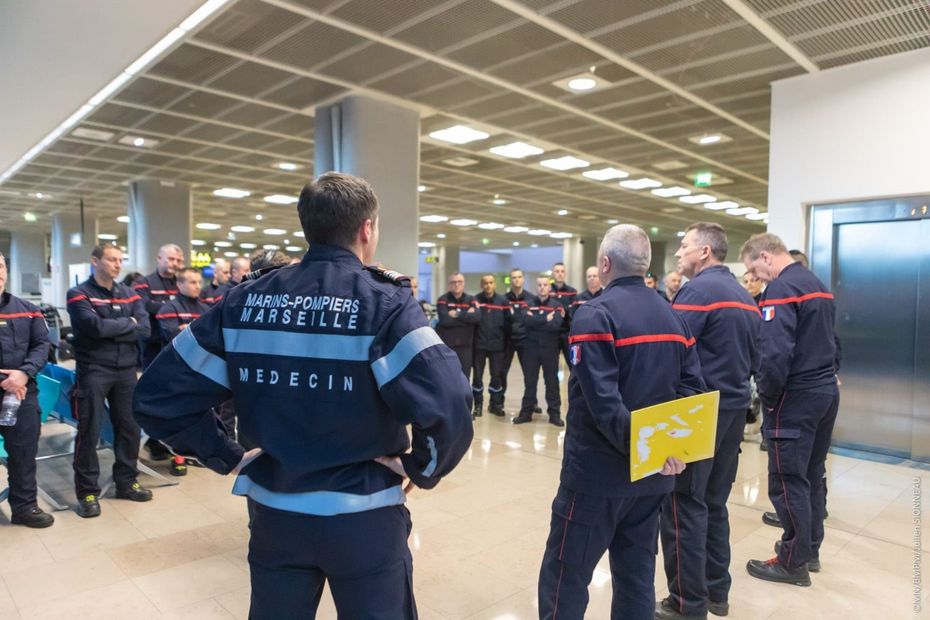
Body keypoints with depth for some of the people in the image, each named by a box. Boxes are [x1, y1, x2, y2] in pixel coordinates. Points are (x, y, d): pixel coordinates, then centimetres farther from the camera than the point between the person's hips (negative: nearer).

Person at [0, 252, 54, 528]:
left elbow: (42, 344, 5)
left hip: (23, 392, 3)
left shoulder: (26, 309, 8)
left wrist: (24, 373, -12)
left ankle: (24, 506, 24)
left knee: (24, 451, 10)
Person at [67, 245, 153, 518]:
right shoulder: (79, 295, -3)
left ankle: (127, 482, 24)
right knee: (89, 432, 0)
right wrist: (127, 324, -7)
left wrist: (111, 331, -12)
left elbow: (145, 329, -3)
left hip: (126, 371, 5)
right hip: (93, 372, -4)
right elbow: (95, 327, -20)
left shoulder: (129, 294, 10)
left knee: (130, 427, 10)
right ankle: (88, 491, 11)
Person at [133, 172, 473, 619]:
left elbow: (157, 396, -1)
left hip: (274, 513, 4)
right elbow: (448, 409, -29)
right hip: (364, 518, -3)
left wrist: (227, 456, 4)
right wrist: (423, 468, -11)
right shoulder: (386, 304, -16)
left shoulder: (244, 301, -2)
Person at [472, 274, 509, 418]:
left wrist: (502, 335, -5)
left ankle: (495, 404, 24)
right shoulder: (475, 300, -1)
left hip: (497, 345, 1)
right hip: (479, 344, -1)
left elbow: (508, 321, 2)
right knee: (477, 376, 6)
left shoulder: (503, 301, 3)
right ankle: (478, 405, 19)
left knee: (497, 375, 9)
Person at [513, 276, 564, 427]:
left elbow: (556, 325, -15)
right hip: (531, 347, 1)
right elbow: (528, 321, -13)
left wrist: (536, 321, -12)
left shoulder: (557, 305, 1)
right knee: (529, 381, 7)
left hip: (550, 348, -1)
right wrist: (546, 319, -14)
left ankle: (554, 414, 13)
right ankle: (526, 412, 17)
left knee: (552, 382, 5)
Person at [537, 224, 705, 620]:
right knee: (637, 573, 18)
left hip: (599, 470, -7)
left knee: (566, 576, 5)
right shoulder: (672, 316, 9)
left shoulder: (595, 315, -15)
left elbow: (603, 402, -25)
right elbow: (692, 388, 3)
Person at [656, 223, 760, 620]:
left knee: (684, 505, 1)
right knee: (714, 502, 18)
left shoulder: (698, 290, -14)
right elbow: (753, 359, 16)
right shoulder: (745, 296, 13)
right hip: (733, 408, 9)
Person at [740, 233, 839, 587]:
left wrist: (767, 395, -12)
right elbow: (824, 340, 18)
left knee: (788, 481, 2)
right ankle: (810, 549, 31)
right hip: (825, 390, 10)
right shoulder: (818, 284, 13)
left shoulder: (781, 288, -16)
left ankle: (794, 562, 13)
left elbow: (775, 352, -25)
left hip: (796, 396, -9)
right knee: (812, 475, 18)